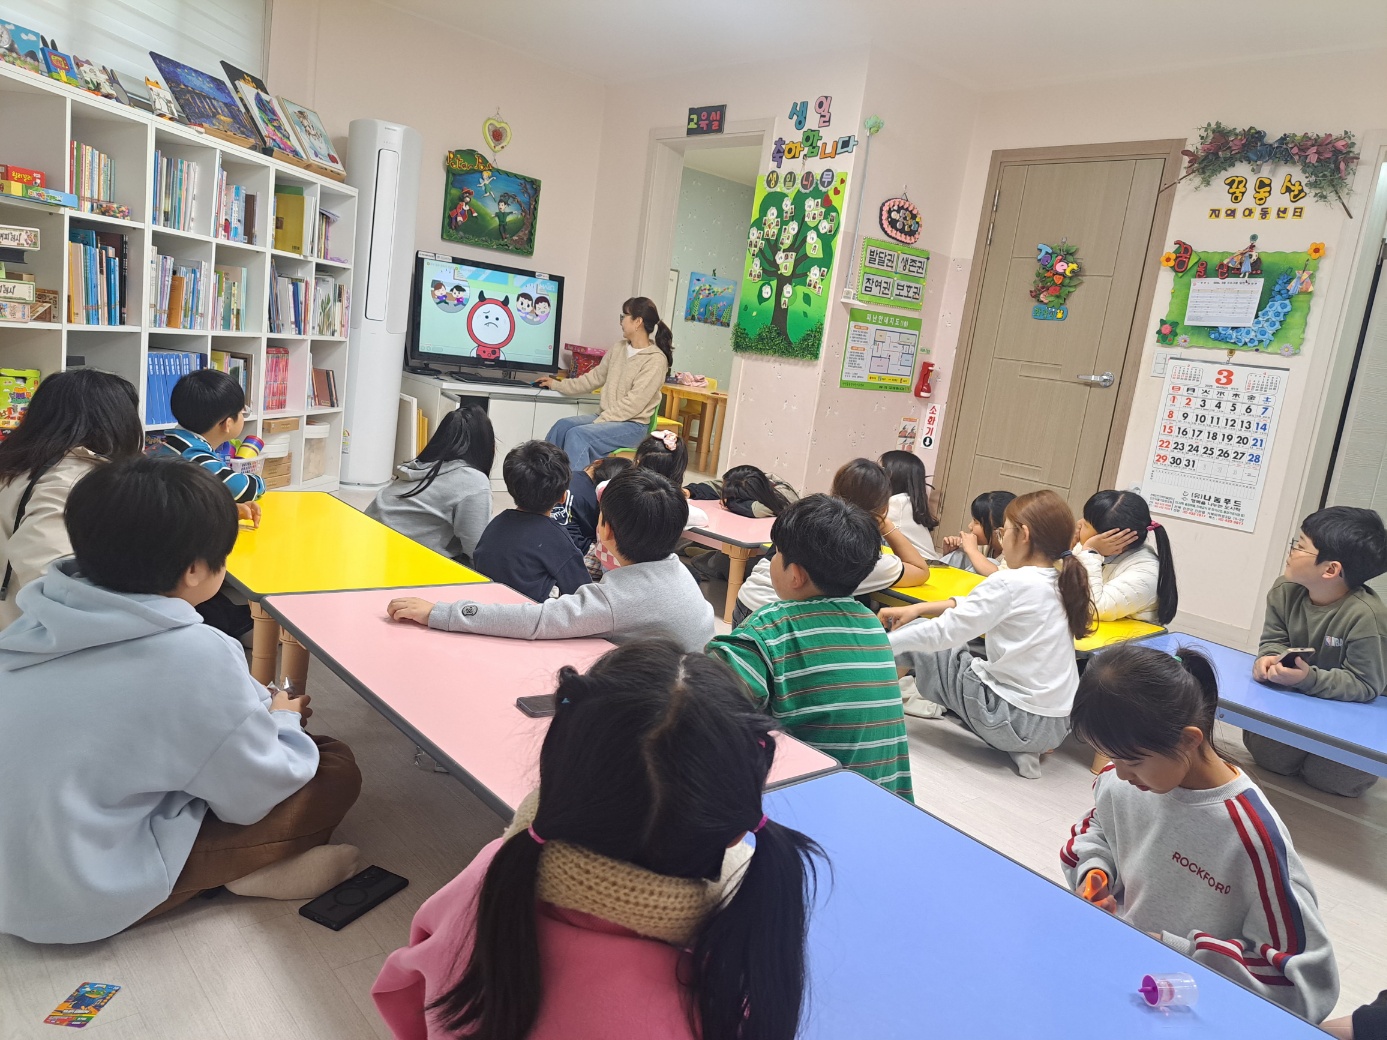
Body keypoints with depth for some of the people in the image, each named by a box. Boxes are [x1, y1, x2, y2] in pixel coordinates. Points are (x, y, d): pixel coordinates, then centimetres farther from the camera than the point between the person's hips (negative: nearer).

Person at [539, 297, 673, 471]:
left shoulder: (655, 360, -14)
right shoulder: (618, 349, 9)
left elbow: (633, 404, -19)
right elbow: (595, 377, 19)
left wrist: (599, 422, -20)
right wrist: (558, 385, 18)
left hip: (633, 425, -7)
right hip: (608, 418, 7)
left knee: (577, 435, -28)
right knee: (563, 425, -16)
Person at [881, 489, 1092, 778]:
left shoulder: (1010, 583, -17)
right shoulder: (1060, 583, 7)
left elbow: (944, 632, -16)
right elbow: (976, 607, 15)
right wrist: (919, 609, 11)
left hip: (1011, 720, -8)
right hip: (1057, 728, 8)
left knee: (912, 634, 1)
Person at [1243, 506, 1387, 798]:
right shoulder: (1285, 590, -16)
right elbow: (1274, 640, -6)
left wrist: (1310, 679, -42)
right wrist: (1269, 658, -30)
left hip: (1346, 714, -4)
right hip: (1295, 701, 5)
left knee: (1326, 778, -9)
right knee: (1266, 756, -5)